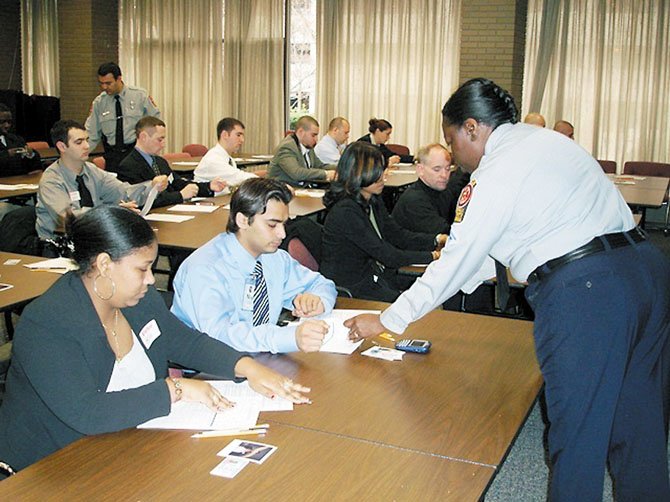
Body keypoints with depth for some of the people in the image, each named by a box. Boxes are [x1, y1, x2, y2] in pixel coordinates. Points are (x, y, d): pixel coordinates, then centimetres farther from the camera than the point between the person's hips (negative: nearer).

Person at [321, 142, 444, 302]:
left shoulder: (374, 201, 7)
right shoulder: (346, 211, -23)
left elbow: (397, 235, 9)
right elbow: (387, 255, -21)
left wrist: (438, 239, -4)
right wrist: (431, 256, -15)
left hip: (376, 275, 8)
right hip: (350, 288, -8)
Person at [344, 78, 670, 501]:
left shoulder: (497, 174, -7)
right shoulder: (548, 140, 17)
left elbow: (458, 263, -6)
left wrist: (386, 321, 1)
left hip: (581, 291, -9)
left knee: (578, 430, 4)